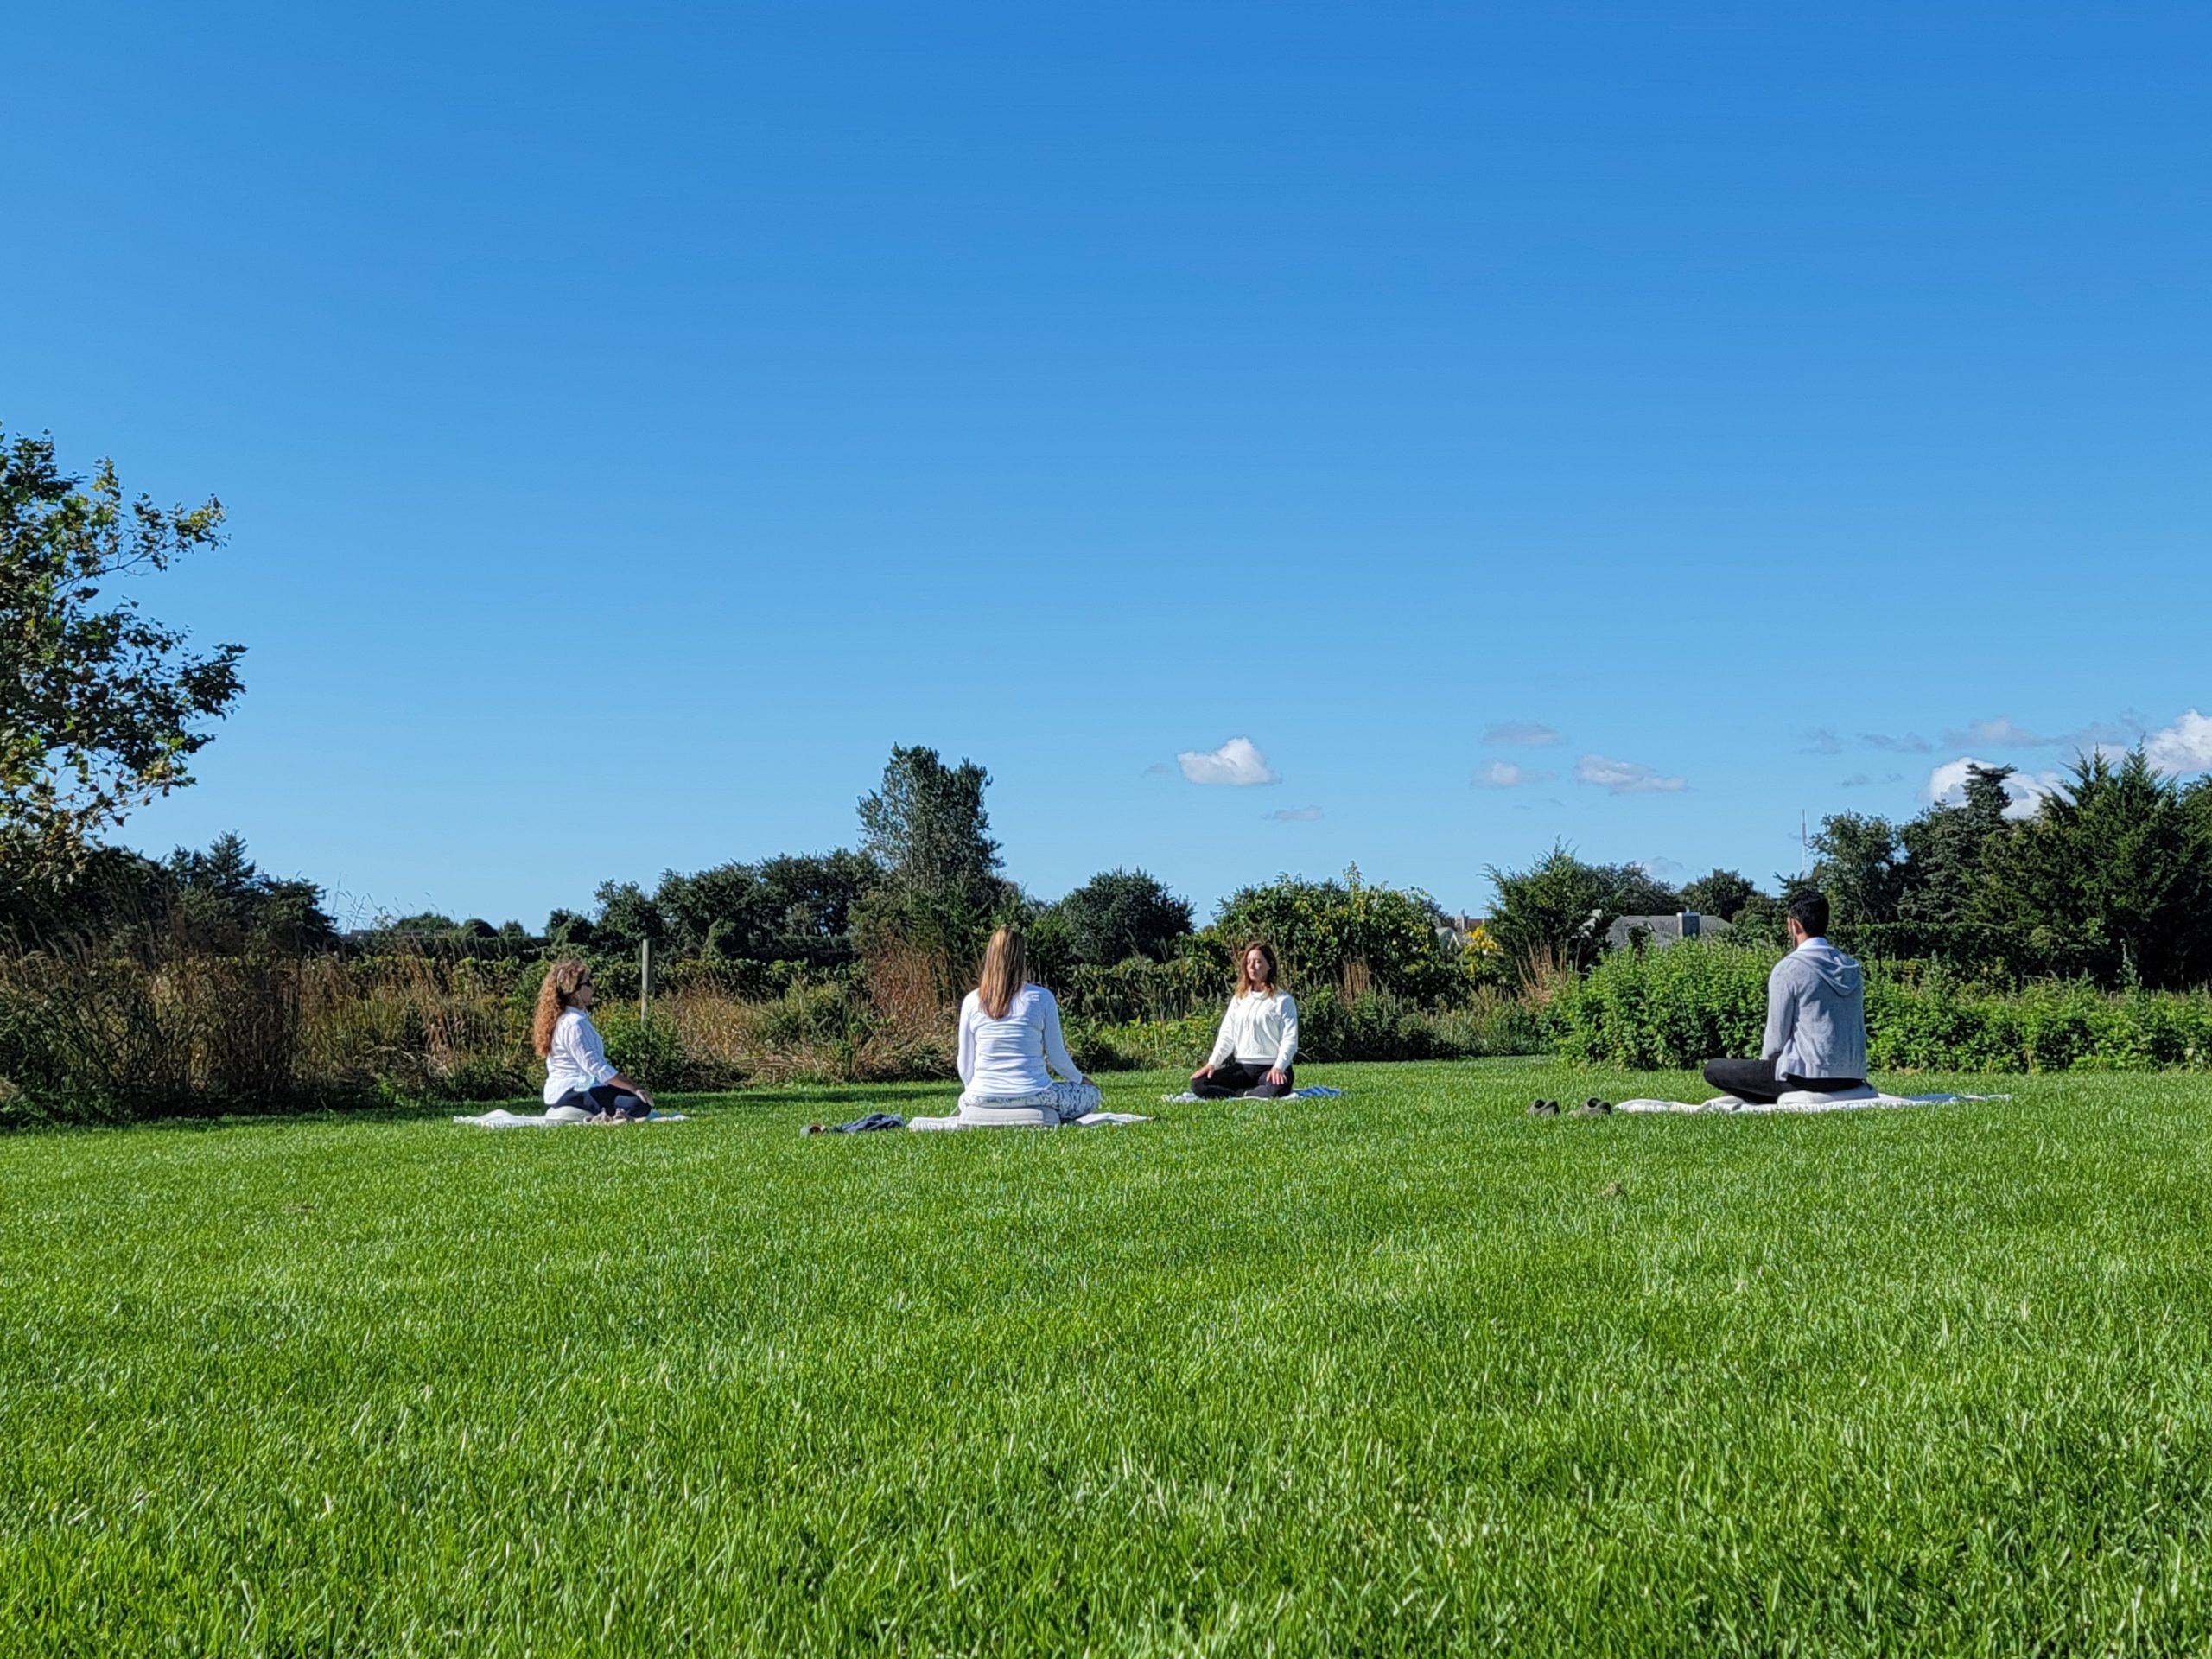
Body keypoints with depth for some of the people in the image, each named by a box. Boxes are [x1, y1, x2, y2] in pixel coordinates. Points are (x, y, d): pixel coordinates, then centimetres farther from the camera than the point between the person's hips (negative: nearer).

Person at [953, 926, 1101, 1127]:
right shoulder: (1041, 998, -6)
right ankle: (1043, 1118, 2)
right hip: (1031, 1094, -3)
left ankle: (988, 1117, 10)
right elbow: (1057, 1056, 1)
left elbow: (965, 1064, 6)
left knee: (964, 1101, 38)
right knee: (1090, 1093, 21)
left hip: (984, 1097, 3)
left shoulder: (972, 1001, 0)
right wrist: (1079, 1078, 21)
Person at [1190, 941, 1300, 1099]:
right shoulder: (1238, 1000, 16)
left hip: (1270, 1068, -5)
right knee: (1198, 1084, -15)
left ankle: (1243, 1095, -11)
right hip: (1241, 1067, 5)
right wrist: (1212, 1063, -3)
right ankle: (1260, 1093, -14)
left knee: (1278, 1088, -41)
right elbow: (1226, 1036, 12)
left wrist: (1278, 1068, -24)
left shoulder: (1283, 1000, 0)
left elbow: (1290, 1039, -8)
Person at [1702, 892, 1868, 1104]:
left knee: (1713, 1069, 3)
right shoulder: (1852, 968, 9)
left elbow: (1777, 1035, -9)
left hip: (1809, 1074, -8)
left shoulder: (1788, 969, -11)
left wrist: (1764, 1061, 13)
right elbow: (1857, 1027, 16)